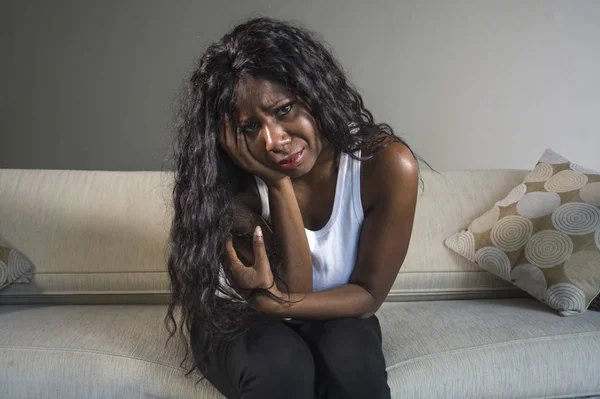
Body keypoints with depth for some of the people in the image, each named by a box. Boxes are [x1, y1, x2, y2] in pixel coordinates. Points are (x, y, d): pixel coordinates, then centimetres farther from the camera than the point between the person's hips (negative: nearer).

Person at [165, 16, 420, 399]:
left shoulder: (387, 164, -24)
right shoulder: (241, 183, -22)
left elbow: (368, 295, -17)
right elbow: (292, 292, -24)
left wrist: (273, 302, -32)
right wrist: (280, 186, -34)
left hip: (334, 317, 1)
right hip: (240, 321, 0)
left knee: (349, 355, -32)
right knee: (279, 364, -32)